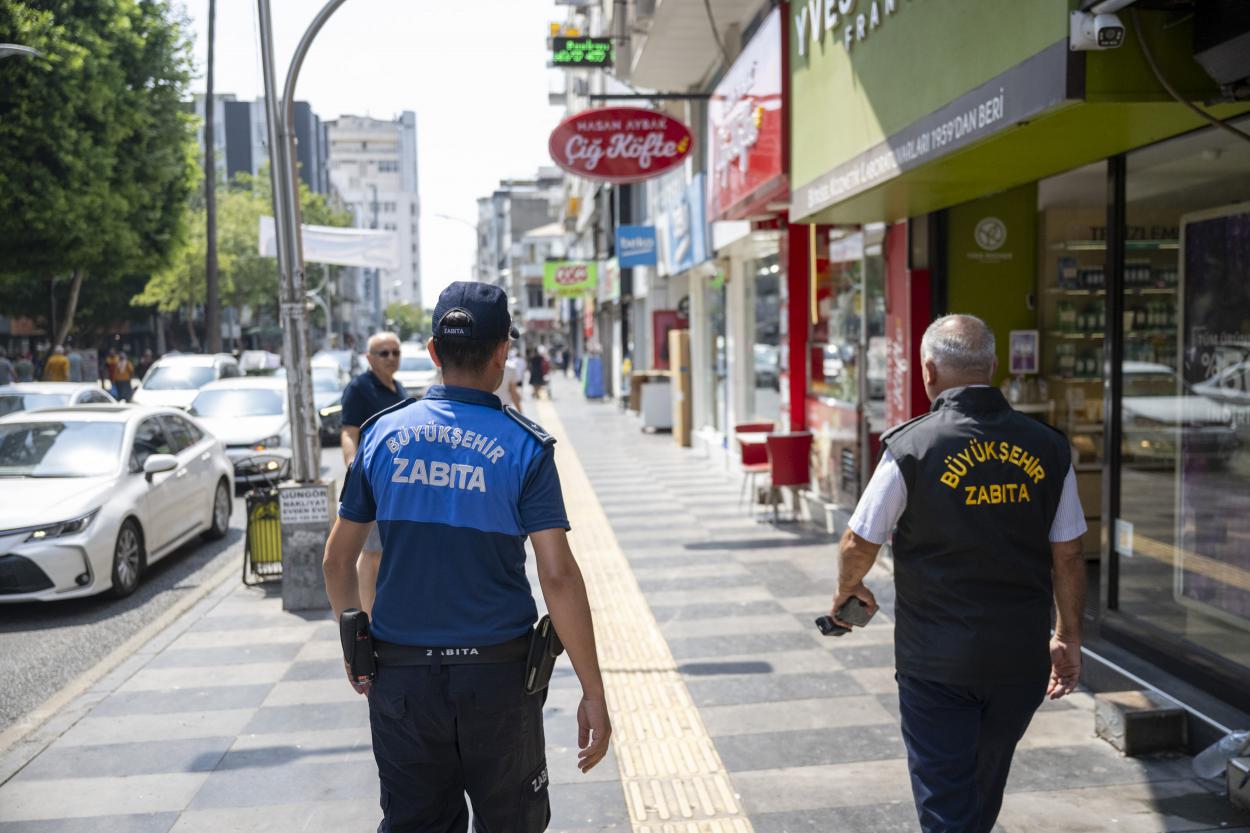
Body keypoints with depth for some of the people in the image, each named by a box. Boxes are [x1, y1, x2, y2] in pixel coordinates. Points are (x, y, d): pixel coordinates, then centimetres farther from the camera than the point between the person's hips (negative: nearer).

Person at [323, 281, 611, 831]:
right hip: (497, 675, -2)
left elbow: (337, 561, 6)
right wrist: (593, 693, -8)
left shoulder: (382, 433, 0)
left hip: (399, 675, 2)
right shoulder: (524, 445, -9)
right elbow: (559, 578, -15)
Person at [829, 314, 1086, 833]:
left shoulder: (911, 447, -13)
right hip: (1021, 657, 5)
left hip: (936, 660, -4)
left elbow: (858, 544, -6)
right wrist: (1068, 640, 15)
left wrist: (848, 591, 15)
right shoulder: (1047, 448, -2)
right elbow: (1068, 558, 3)